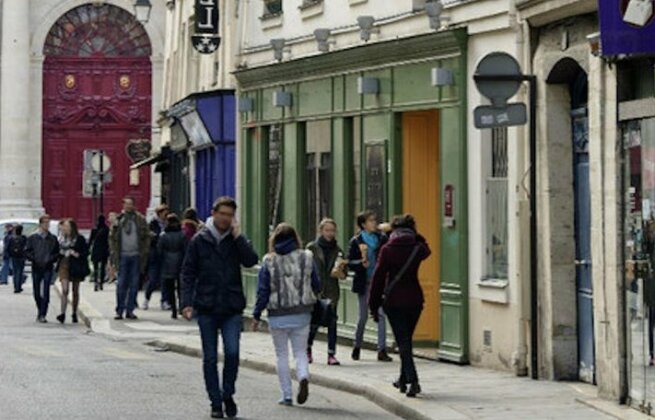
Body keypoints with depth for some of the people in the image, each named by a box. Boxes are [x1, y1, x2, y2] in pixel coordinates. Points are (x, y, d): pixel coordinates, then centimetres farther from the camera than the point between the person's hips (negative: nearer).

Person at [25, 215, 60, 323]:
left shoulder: (53, 238, 6)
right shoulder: (32, 238, 4)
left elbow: (57, 252, 8)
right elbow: (27, 252, 4)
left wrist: (51, 259, -9)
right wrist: (34, 259, -11)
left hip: (48, 268, -1)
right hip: (36, 268, 1)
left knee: (46, 292, -9)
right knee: (37, 292, 8)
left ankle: (42, 315, -9)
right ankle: (40, 311, 28)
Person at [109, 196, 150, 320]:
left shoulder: (140, 220, 3)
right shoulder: (118, 220, 5)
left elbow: (146, 237, 5)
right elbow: (112, 237, 8)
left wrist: (144, 253, -3)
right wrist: (113, 254, -1)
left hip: (136, 256, 0)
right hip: (123, 256, 0)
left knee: (134, 284, 4)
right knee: (121, 284, -1)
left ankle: (130, 310, 10)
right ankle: (119, 310, 4)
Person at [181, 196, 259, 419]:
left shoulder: (237, 239, 7)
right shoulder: (200, 240, 3)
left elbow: (251, 260, -10)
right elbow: (188, 273, 3)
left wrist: (238, 237, -15)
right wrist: (187, 302, -6)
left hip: (232, 308, 0)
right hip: (207, 308, 0)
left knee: (232, 352, -11)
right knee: (210, 358, 3)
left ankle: (228, 395, 9)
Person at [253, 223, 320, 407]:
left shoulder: (269, 262, -7)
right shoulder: (306, 258, -2)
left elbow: (263, 291, -5)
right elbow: (316, 286, 4)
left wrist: (257, 315, 3)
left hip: (278, 316, -1)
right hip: (302, 314, 1)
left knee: (282, 355, 10)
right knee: (300, 351, 11)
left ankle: (287, 395, 8)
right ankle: (303, 377, -19)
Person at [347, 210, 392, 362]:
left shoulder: (382, 239, 4)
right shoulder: (356, 241, -1)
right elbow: (349, 263, -3)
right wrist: (361, 263, -20)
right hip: (364, 283, -1)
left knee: (381, 315, -7)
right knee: (363, 316, 5)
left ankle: (382, 350, -4)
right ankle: (357, 347, 25)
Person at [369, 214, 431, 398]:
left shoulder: (387, 250, -8)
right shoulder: (419, 248, 0)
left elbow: (378, 278, -7)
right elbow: (426, 249, 27)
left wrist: (374, 305, -1)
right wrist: (414, 235, 14)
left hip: (393, 301, -3)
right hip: (414, 299, 4)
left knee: (403, 341, -4)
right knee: (406, 339, 19)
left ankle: (413, 381, -18)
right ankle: (403, 379, 28)